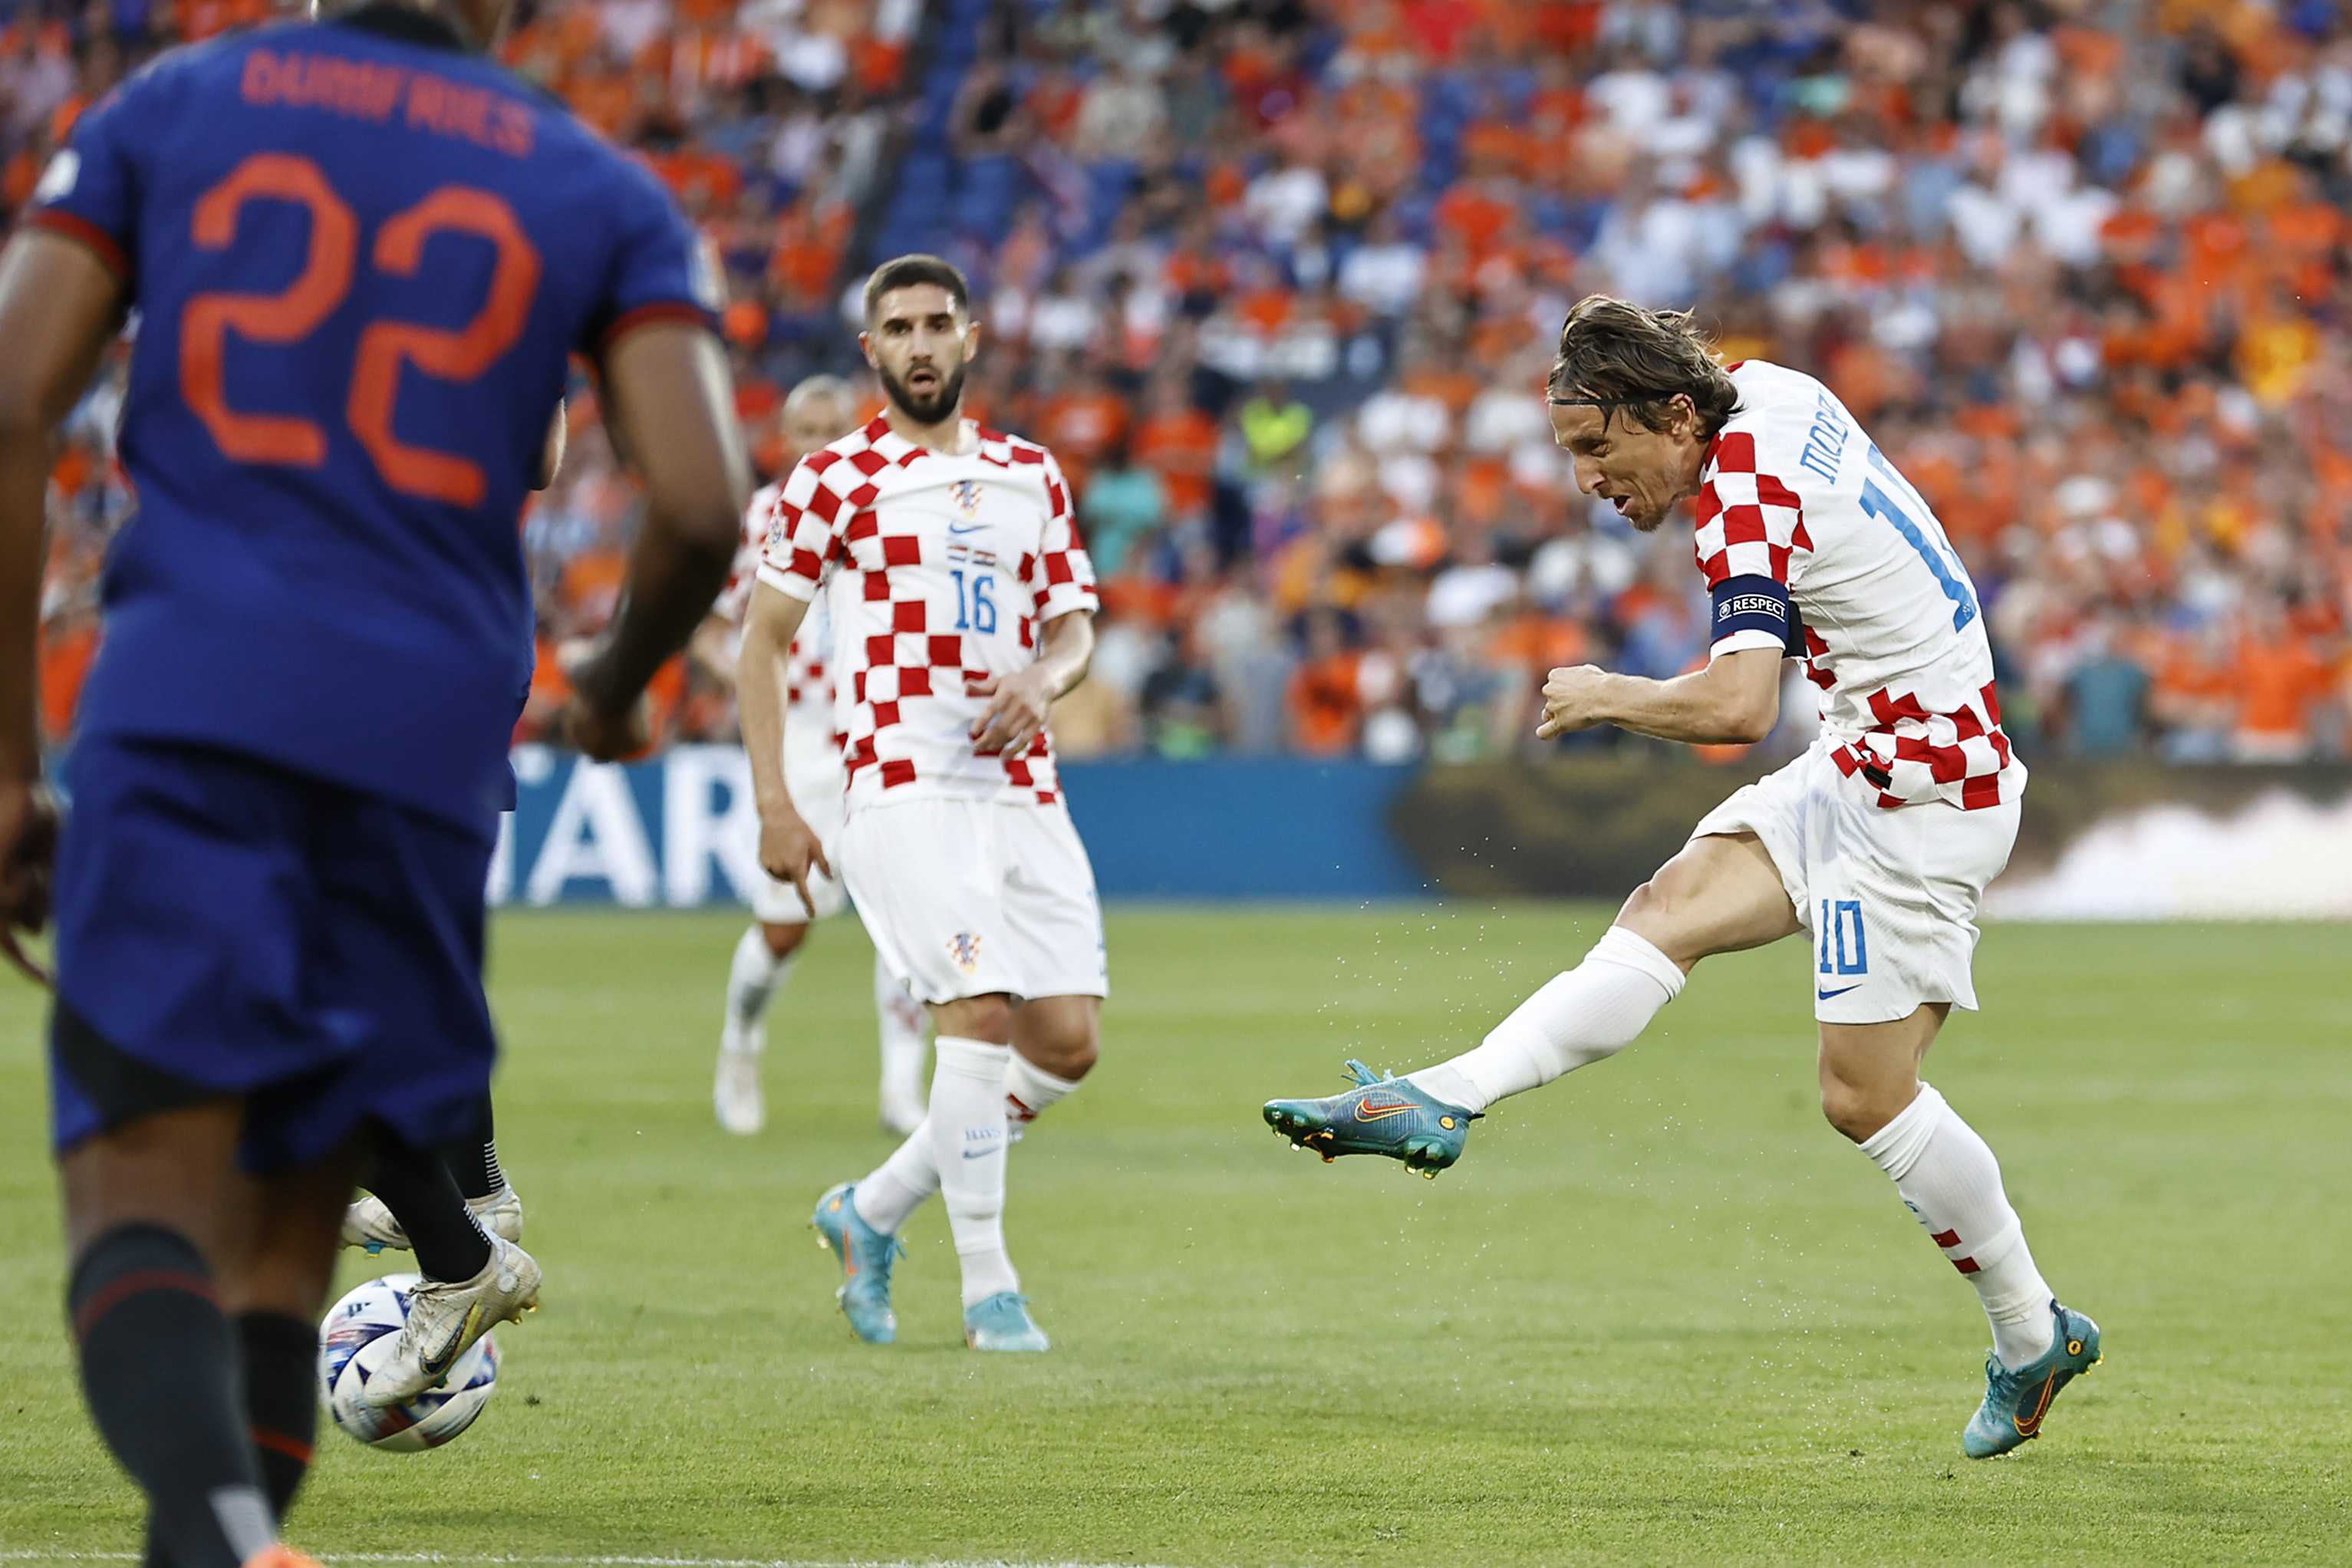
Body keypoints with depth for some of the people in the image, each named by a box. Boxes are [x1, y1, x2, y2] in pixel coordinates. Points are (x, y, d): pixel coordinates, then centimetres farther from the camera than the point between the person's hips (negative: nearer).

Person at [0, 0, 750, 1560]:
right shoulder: (602, 193, 14)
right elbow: (702, 508, 0)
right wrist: (617, 688, 22)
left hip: (181, 714, -1)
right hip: (428, 743, 1)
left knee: (142, 1208, -10)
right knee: (283, 1240, 12)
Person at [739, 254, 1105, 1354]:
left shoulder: (1030, 475, 16)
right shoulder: (835, 478, 2)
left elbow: (1074, 625, 18)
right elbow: (762, 636, 2)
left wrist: (1043, 680, -6)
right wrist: (774, 802, -6)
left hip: (1022, 788, 6)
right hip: (905, 787, -6)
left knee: (1067, 1040, -2)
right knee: (981, 1012, -19)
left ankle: (874, 1210, 16)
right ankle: (987, 1287, -9)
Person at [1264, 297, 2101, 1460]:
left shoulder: (1745, 505, -23)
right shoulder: (1766, 393, 2)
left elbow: (1739, 707, -34)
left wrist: (1611, 698, -18)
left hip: (1925, 790, -10)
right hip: (1861, 765, 10)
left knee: (1864, 1095, -4)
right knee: (1672, 912, -3)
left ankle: (2033, 1338, 8)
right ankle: (1447, 1101, -11)